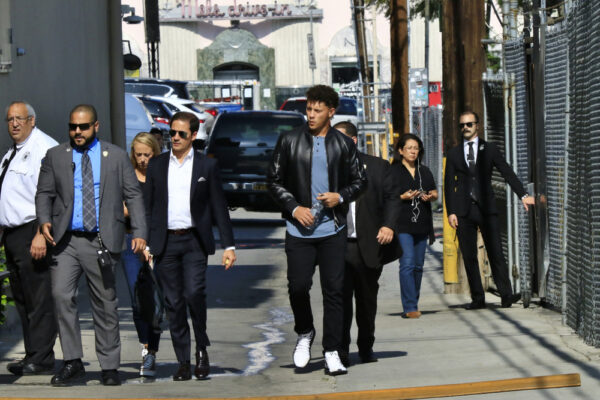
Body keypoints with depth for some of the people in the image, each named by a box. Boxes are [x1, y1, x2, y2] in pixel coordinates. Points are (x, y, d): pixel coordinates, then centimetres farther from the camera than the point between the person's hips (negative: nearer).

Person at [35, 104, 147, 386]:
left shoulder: (116, 157, 8)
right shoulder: (55, 156, 10)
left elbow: (133, 196, 6)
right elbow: (44, 193, 10)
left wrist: (139, 233, -5)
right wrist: (44, 221, -10)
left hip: (101, 242, -1)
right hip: (66, 240, 1)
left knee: (105, 304, 3)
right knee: (61, 296, -14)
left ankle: (109, 368, 12)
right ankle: (72, 363, -4)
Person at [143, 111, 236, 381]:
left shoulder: (206, 166, 5)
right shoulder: (156, 165, 9)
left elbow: (219, 207, 4)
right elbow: (148, 207, 10)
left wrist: (228, 245, -1)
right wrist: (145, 243, 3)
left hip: (194, 240, -2)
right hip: (165, 242, 2)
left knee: (194, 293, -18)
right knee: (173, 303, 2)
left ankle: (201, 348, 3)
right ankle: (183, 362, 8)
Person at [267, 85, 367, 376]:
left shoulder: (344, 145, 6)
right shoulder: (289, 141, 3)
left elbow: (359, 180, 13)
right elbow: (274, 181, 5)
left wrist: (341, 197, -6)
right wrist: (294, 208, -8)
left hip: (332, 229, 1)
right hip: (299, 229, -1)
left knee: (334, 289, 0)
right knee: (298, 285, -7)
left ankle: (332, 353, 5)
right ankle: (304, 333, 21)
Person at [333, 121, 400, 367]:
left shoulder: (377, 166, 7)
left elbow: (391, 197, 6)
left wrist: (388, 225, -8)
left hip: (368, 245, 1)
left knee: (367, 299, 11)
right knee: (340, 298, -7)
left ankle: (366, 347, 25)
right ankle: (340, 349, -3)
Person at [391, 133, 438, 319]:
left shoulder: (424, 171, 17)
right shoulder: (393, 172, 1)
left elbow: (435, 193, 21)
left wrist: (430, 196, -1)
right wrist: (403, 197, -18)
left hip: (421, 225, 5)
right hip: (402, 225, -5)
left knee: (418, 265, 7)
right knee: (407, 263, -15)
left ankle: (412, 304, 17)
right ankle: (410, 307, -18)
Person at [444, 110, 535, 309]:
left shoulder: (490, 149, 9)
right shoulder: (453, 154, 13)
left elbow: (507, 172, 4)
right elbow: (449, 184, 11)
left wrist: (523, 195, -7)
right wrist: (451, 212, 1)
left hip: (486, 209, -2)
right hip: (464, 211, 2)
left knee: (496, 253, -8)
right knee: (469, 256, 0)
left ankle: (506, 295, -11)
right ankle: (477, 298, 4)